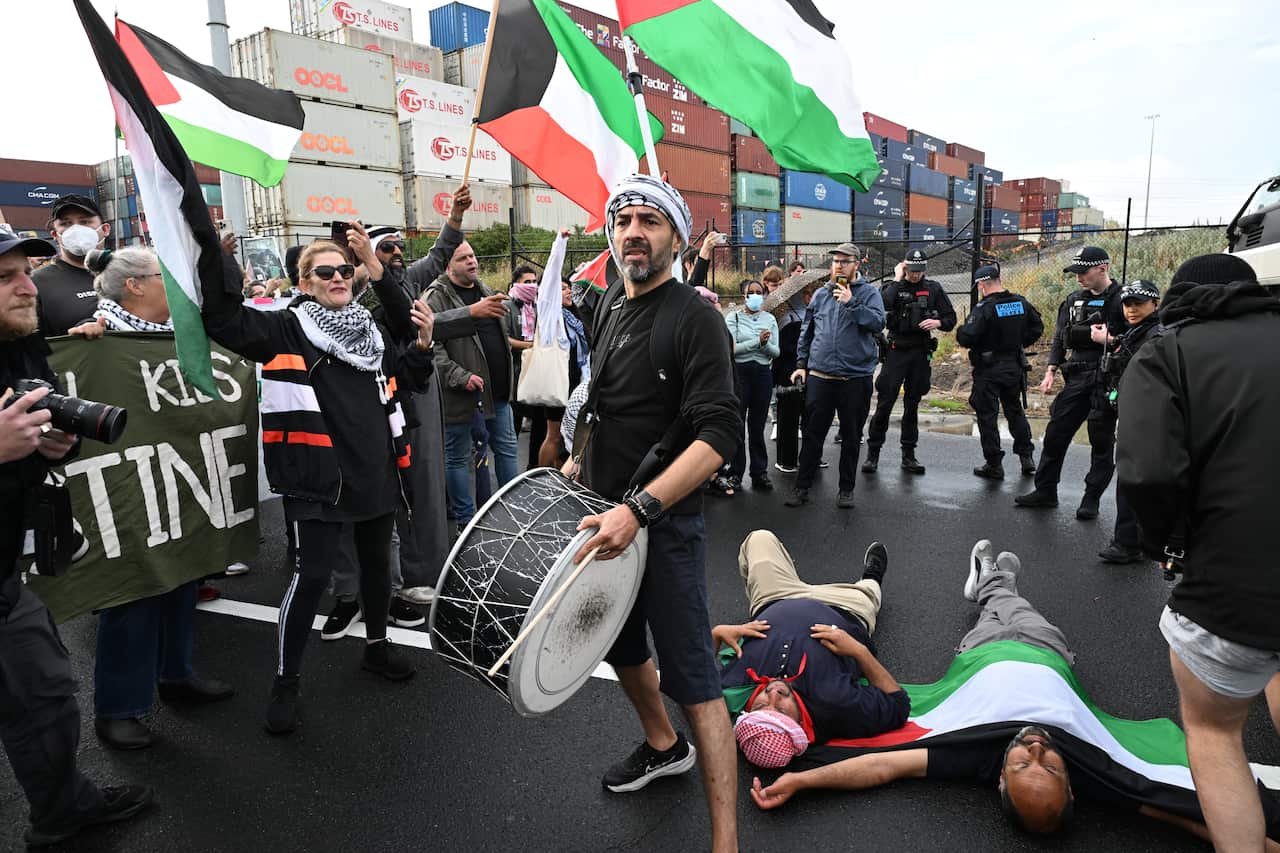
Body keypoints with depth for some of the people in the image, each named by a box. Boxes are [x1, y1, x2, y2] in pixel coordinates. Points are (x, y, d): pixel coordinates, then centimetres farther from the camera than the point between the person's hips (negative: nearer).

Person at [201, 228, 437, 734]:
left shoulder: (372, 331, 13)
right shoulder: (287, 329, -2)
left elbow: (405, 381, 18)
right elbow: (223, 318, -13)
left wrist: (423, 345, 2)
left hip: (376, 471, 6)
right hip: (317, 475, -5)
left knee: (376, 562, 17)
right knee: (312, 575, -5)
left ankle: (377, 645, 39)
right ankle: (285, 681, 12)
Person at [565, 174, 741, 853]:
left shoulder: (694, 318, -15)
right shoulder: (609, 304, 9)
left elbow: (719, 435, -25)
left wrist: (640, 510, -32)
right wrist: (579, 458, 17)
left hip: (664, 523, -8)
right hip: (601, 511, 8)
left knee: (691, 677, -4)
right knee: (618, 645, 23)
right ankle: (663, 746, 48)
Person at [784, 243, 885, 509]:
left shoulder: (868, 293, 2)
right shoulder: (821, 294, 11)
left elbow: (878, 322, -15)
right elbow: (806, 332, 15)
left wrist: (851, 303, -20)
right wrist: (801, 363, 10)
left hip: (856, 377, -2)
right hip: (819, 376, 2)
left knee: (851, 437, 8)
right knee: (813, 434, 6)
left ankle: (846, 489, 20)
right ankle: (802, 486, 15)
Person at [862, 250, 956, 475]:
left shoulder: (933, 289, 7)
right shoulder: (894, 287, 0)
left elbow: (951, 319, 10)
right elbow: (883, 303, -23)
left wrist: (937, 323, -11)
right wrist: (897, 279, -14)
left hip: (921, 352, 3)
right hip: (897, 351, -2)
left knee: (912, 404, 9)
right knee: (885, 402, -5)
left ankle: (908, 456, 16)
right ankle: (873, 453, 3)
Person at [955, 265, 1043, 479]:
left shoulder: (984, 308, -18)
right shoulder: (1021, 303, 4)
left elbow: (967, 337, -25)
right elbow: (1037, 327, 15)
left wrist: (959, 332, -4)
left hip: (988, 370, -6)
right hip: (1014, 367, 6)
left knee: (987, 416, 2)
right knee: (1015, 410, 20)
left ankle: (994, 465, 5)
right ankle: (1027, 457, 23)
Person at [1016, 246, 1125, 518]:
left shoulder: (1121, 300, -7)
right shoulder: (1074, 301, 12)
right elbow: (1060, 339, 14)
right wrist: (1051, 371, 7)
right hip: (1077, 378, 6)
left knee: (1102, 441, 4)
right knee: (1055, 434, 7)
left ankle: (1091, 500, 13)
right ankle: (1045, 491, 18)